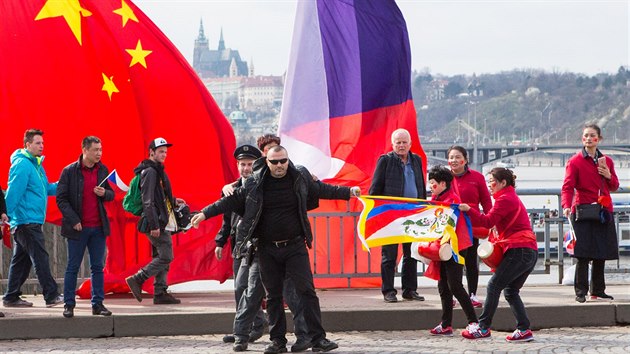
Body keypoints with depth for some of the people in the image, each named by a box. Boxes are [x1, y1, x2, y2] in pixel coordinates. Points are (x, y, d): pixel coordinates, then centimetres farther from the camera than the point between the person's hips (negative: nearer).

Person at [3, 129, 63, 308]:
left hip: (32, 221, 10)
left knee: (21, 260, 12)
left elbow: (47, 188, 21)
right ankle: (51, 296, -10)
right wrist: (9, 216, -21)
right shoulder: (22, 164, -13)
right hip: (26, 221, -10)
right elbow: (13, 192, -18)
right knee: (40, 258, -10)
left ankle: (11, 297, 17)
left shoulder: (37, 165, 17)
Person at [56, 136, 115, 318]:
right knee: (73, 267, 2)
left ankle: (98, 304, 12)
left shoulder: (102, 170, 8)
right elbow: (61, 199, -5)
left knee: (98, 267, 6)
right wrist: (74, 220, -13)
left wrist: (104, 193, -7)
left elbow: (111, 194, 17)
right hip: (78, 227, -4)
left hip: (98, 227, 4)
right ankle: (69, 305, 9)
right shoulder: (69, 171, -5)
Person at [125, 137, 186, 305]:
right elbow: (148, 201, -19)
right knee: (165, 257, -10)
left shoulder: (157, 171, 18)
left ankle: (160, 293, 13)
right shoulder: (150, 172, -13)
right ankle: (137, 279, -6)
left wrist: (173, 201, 19)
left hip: (162, 223, 10)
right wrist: (154, 225, -23)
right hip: (156, 223, -10)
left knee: (161, 258, 11)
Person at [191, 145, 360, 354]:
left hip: (295, 246, -1)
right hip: (267, 249, 1)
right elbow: (233, 201, 4)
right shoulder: (255, 183, -1)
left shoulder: (300, 178, 1)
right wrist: (205, 213, 0)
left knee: (306, 290, -7)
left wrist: (348, 192, 22)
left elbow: (322, 190, 18)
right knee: (273, 295, 6)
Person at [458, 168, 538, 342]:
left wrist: (468, 210, -20)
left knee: (494, 285, -6)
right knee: (510, 291, 11)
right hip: (530, 251, 10)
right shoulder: (512, 198, 25)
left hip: (519, 250, -10)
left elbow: (488, 221, -16)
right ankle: (524, 330, 3)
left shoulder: (505, 199, -6)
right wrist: (495, 239, 5)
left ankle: (483, 327, -5)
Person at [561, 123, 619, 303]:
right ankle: (581, 292, -4)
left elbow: (614, 187, 18)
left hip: (604, 212, 5)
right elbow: (568, 186, -12)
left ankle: (598, 290, 17)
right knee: (583, 254, -9)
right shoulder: (575, 161, -2)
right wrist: (566, 206, -29)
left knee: (601, 254, 7)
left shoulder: (607, 161, 12)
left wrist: (609, 176, -3)